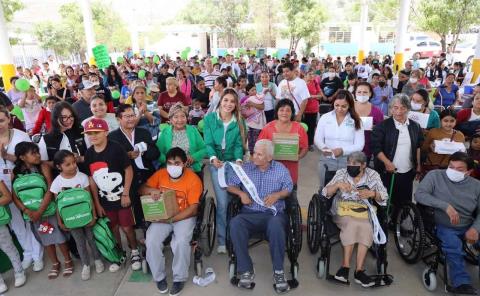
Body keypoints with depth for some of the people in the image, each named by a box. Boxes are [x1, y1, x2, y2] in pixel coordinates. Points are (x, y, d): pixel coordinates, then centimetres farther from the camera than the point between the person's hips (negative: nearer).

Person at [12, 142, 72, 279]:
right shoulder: (15, 173, -4)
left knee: (59, 236, 6)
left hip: (48, 209, -2)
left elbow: (50, 190, -16)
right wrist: (28, 212, -18)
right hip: (32, 213, 2)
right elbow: (14, 197, -4)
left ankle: (68, 261, 26)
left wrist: (40, 211, -20)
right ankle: (55, 264, 35)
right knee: (46, 239, 16)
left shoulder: (43, 167, -10)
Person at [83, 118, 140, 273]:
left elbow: (129, 170, -13)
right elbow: (91, 179, 3)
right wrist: (97, 203, 4)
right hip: (105, 199, 4)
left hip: (121, 197, -4)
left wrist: (126, 194, -14)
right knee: (113, 228, 17)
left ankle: (135, 252, 28)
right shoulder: (89, 154, -2)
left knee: (126, 227, 4)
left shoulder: (116, 148, -17)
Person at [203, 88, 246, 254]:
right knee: (223, 202, -7)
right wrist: (213, 158, -26)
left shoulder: (239, 122, 3)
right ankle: (222, 240, 10)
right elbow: (208, 143, -7)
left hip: (233, 163, 2)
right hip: (217, 163, -2)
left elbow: (238, 144, -1)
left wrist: (239, 160, -20)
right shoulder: (210, 119, -2)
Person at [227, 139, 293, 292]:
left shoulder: (281, 169, 11)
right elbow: (230, 185, 13)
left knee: (276, 224, -38)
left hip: (273, 213, -1)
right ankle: (246, 270, -22)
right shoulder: (245, 168, 11)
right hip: (249, 213, 1)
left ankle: (278, 271, -21)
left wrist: (277, 195, -10)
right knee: (235, 223, -33)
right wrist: (241, 193, -5)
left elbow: (289, 189, 10)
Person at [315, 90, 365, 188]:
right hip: (327, 159, 1)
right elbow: (318, 139, 3)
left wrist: (342, 150, -21)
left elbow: (359, 145, -5)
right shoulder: (325, 118, 2)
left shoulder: (356, 121, -1)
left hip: (348, 161, -1)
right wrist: (323, 147, -19)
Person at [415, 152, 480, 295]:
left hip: (468, 228, 4)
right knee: (454, 245, -33)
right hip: (443, 227, -4)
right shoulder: (435, 175, -4)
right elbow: (419, 194, -14)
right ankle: (462, 284, -24)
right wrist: (446, 206, -23)